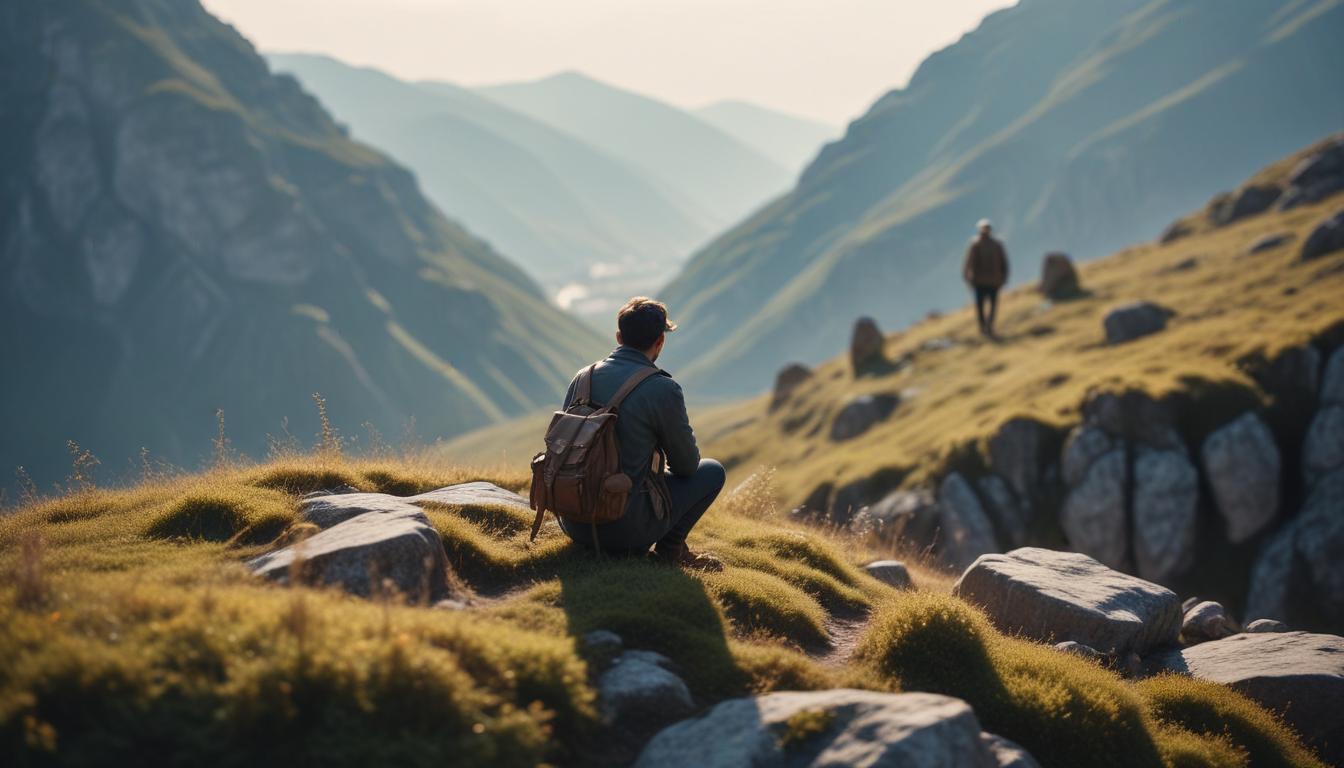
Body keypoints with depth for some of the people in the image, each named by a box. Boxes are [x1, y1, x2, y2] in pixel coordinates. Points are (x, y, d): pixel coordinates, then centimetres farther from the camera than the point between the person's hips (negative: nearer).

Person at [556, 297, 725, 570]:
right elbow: (687, 465, -1)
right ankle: (670, 548, 11)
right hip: (625, 528, -6)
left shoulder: (582, 378, 4)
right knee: (712, 471, 14)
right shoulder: (663, 390, -13)